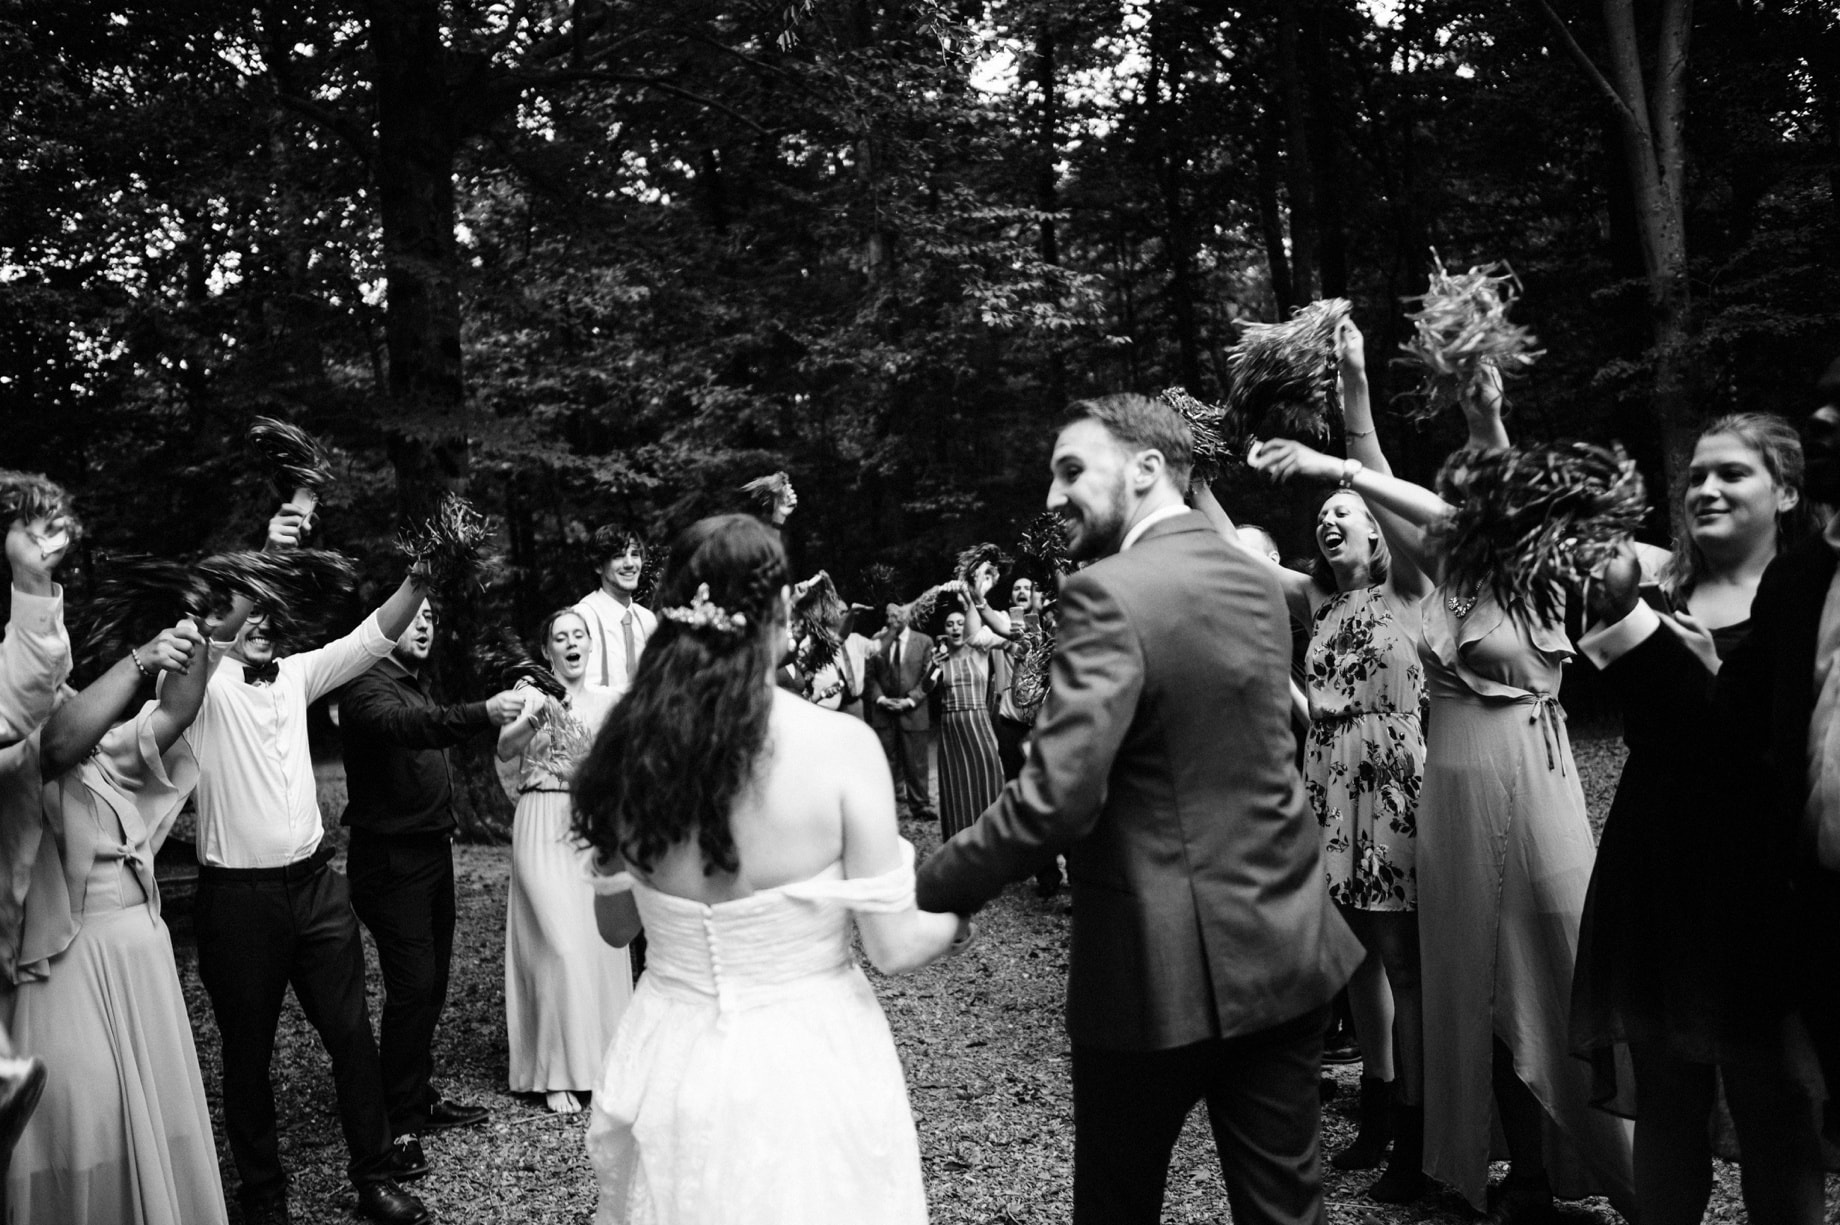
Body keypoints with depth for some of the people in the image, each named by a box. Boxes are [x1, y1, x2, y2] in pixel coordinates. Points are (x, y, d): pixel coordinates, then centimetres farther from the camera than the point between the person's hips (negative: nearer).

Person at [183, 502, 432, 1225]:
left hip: (317, 884, 4)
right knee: (248, 1050, 10)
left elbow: (372, 637, 4)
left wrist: (419, 579, -12)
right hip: (238, 894, -4)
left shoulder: (293, 676, 10)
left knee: (352, 1034, 8)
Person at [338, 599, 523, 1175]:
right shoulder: (368, 685, -14)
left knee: (432, 982, 14)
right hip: (392, 860, -9)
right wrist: (482, 713, -49)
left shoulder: (418, 684, 16)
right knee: (412, 987, -9)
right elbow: (402, 725, -36)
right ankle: (400, 1126, 0)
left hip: (433, 851, 9)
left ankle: (420, 1095, 27)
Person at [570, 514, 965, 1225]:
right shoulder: (839, 745, -20)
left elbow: (616, 925, 6)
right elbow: (895, 947, -13)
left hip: (668, 1073, 4)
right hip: (808, 1071, -3)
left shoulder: (631, 747, -9)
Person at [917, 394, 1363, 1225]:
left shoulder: (1110, 594, -18)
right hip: (1283, 949, 7)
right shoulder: (1258, 581, 7)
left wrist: (924, 893, -16)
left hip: (1158, 969, -6)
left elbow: (1054, 800, -26)